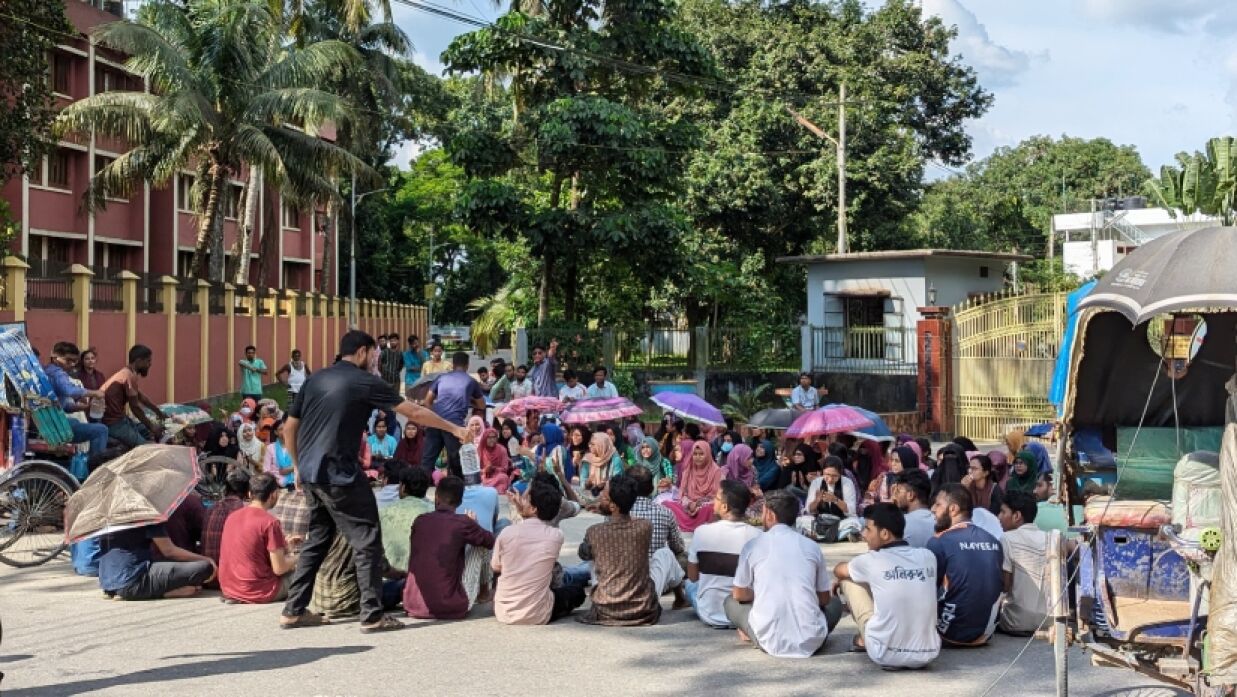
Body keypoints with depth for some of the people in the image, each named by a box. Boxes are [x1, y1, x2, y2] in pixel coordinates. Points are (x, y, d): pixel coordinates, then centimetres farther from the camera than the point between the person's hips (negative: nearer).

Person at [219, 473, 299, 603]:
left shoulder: (232, 517, 5)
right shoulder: (270, 522, -16)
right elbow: (279, 569, -16)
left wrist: (283, 544, 20)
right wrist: (295, 559, 5)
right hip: (258, 594, -8)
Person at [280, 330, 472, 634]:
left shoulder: (316, 379, 11)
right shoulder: (365, 383, -6)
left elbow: (289, 428, 13)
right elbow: (414, 412, -2)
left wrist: (298, 465, 24)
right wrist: (454, 429, 7)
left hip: (311, 474, 7)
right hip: (339, 474, -7)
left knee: (317, 539, 18)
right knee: (366, 542, 0)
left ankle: (294, 610, 18)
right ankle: (372, 615, -1)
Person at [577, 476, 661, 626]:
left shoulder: (593, 532, -12)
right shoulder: (645, 527, -10)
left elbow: (584, 555, 13)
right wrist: (607, 512, 22)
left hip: (606, 612, 0)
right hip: (644, 612, 0)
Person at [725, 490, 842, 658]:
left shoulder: (753, 545, 1)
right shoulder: (811, 546, 6)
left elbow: (739, 594, 10)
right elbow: (824, 599, 15)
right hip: (811, 642, 1)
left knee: (731, 602, 25)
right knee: (834, 604, 31)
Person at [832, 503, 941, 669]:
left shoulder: (872, 561, -8)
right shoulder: (928, 557, 3)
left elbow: (838, 571, 14)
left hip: (885, 655, -4)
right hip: (927, 655, 4)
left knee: (848, 579, 12)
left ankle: (864, 640, 25)